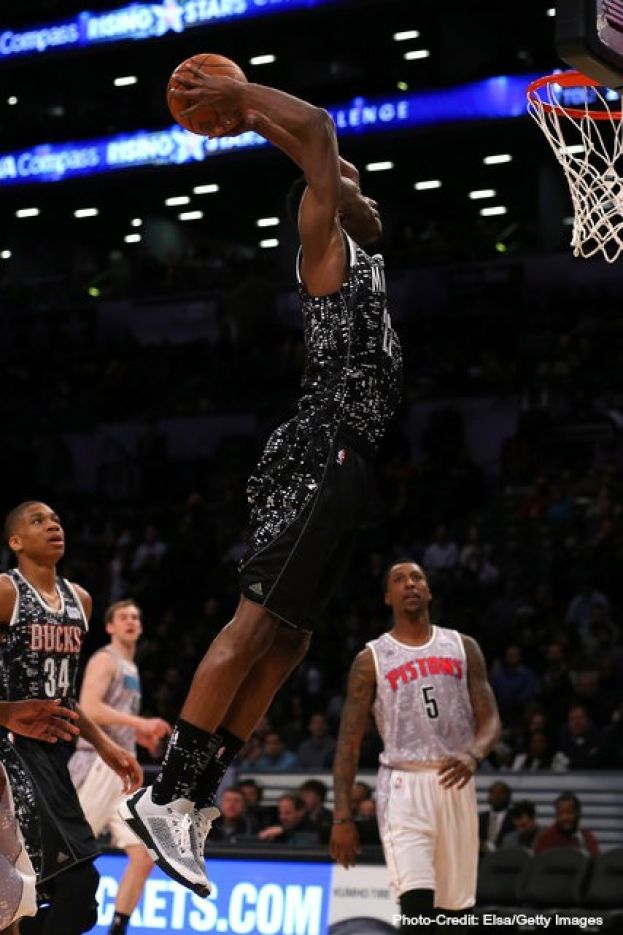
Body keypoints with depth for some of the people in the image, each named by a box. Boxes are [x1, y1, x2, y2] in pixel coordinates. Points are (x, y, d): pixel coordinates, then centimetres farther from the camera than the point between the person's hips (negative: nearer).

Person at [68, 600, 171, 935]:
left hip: (123, 769, 9)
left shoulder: (130, 668, 22)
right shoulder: (105, 660, -6)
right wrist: (140, 722, -22)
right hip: (99, 765, -9)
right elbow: (89, 708, -22)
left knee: (144, 855, 0)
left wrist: (141, 733, 17)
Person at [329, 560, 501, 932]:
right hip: (404, 785, -3)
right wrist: (342, 817, -6)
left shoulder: (463, 647, 11)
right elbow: (349, 742, 2)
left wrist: (473, 754, -19)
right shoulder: (372, 659, 4)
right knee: (417, 903, -18)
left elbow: (490, 720, 5)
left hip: (455, 784, 3)